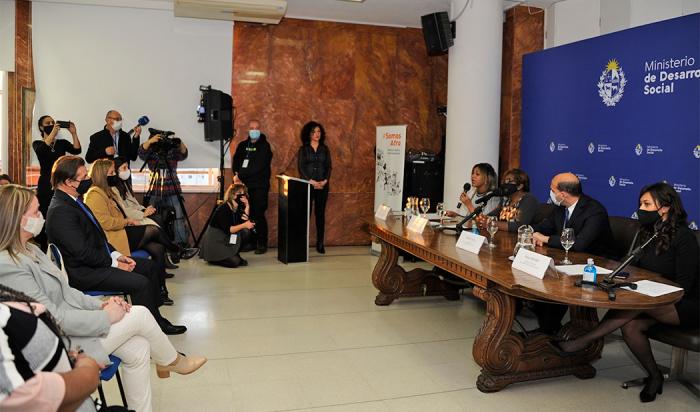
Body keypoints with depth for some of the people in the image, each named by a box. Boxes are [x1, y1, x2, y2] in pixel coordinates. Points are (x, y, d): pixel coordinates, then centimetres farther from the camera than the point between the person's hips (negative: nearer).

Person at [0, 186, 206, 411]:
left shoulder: (29, 250, 7)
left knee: (138, 349, -4)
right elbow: (53, 318, -24)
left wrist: (100, 304, -2)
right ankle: (173, 362, 18)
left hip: (70, 322, 9)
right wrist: (105, 316, -16)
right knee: (140, 314, -8)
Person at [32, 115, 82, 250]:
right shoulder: (38, 143, 7)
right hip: (46, 184, -2)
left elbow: (77, 150, -5)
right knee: (45, 216, -8)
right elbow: (41, 151, -17)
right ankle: (44, 249, 0)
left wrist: (74, 133, -14)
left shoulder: (62, 143, 13)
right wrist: (53, 133, -22)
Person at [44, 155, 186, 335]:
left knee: (150, 267, 10)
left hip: (101, 257, 11)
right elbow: (82, 252, -24)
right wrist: (115, 264, -14)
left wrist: (117, 255, 4)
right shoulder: (60, 211, -22)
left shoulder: (73, 200, 10)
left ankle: (156, 319, 16)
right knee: (140, 283, -22)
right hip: (84, 273, -11)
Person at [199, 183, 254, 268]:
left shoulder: (238, 208, 3)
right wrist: (244, 225, -34)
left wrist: (247, 206, -14)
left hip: (226, 240, 8)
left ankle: (235, 255, 3)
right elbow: (228, 229, -27)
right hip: (214, 242, -8)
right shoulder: (223, 209, -20)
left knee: (246, 232, -14)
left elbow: (244, 221, -12)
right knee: (234, 262, -21)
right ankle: (212, 258, 4)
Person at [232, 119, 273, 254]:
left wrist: (240, 175, -12)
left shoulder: (264, 146, -2)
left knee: (258, 215, -7)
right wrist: (236, 174, -8)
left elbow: (258, 167, -11)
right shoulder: (242, 145, 15)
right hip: (244, 186, 4)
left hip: (259, 186, -4)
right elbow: (236, 161, 12)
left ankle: (262, 243, 1)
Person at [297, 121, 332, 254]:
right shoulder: (303, 149, 5)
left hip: (322, 186, 2)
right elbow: (301, 167, -3)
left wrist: (325, 181, -9)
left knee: (320, 213, 2)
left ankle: (320, 243, 5)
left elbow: (329, 167, 6)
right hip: (307, 185, -2)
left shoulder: (325, 149, 11)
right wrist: (311, 181, -13)